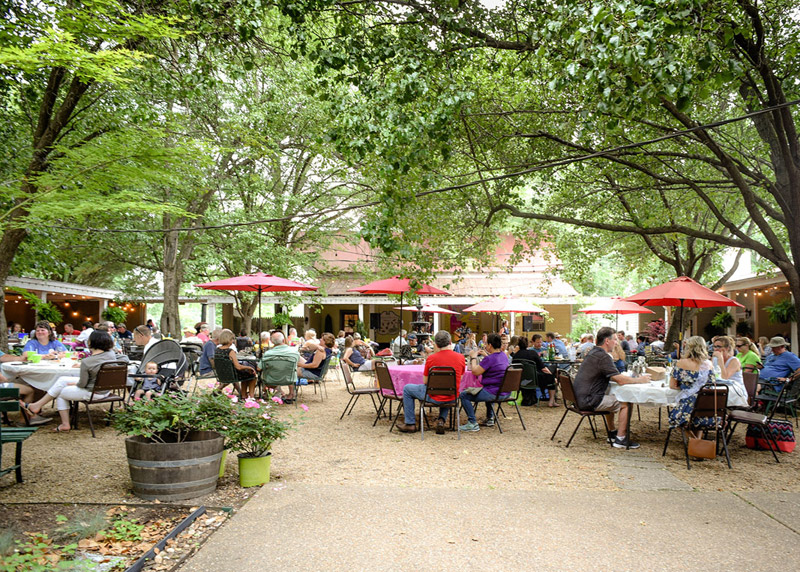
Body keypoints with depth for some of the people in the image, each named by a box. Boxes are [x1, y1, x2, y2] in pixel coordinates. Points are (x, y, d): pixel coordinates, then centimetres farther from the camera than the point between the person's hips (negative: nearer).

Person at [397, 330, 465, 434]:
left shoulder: (431, 358, -15)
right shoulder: (460, 357, -5)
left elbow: (425, 381, -4)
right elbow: (459, 378, 8)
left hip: (434, 397, -4)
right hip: (452, 398, 4)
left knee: (407, 389, 19)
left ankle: (410, 424, 23)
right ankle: (441, 420, 20)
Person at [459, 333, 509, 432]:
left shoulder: (489, 359, -21)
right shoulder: (504, 355, 7)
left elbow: (475, 371, -16)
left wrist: (473, 357, -2)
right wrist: (486, 355, 26)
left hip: (493, 393, -9)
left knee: (464, 395, -5)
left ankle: (472, 423, -6)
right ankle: (490, 418, 41)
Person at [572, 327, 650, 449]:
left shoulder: (592, 352, 14)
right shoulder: (603, 356, -17)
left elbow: (610, 377, 24)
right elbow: (621, 380, -18)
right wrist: (640, 380, -3)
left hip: (580, 397, 10)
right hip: (589, 401, -10)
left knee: (611, 400, 31)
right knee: (626, 404, -4)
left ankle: (612, 433, 36)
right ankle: (620, 439, 2)